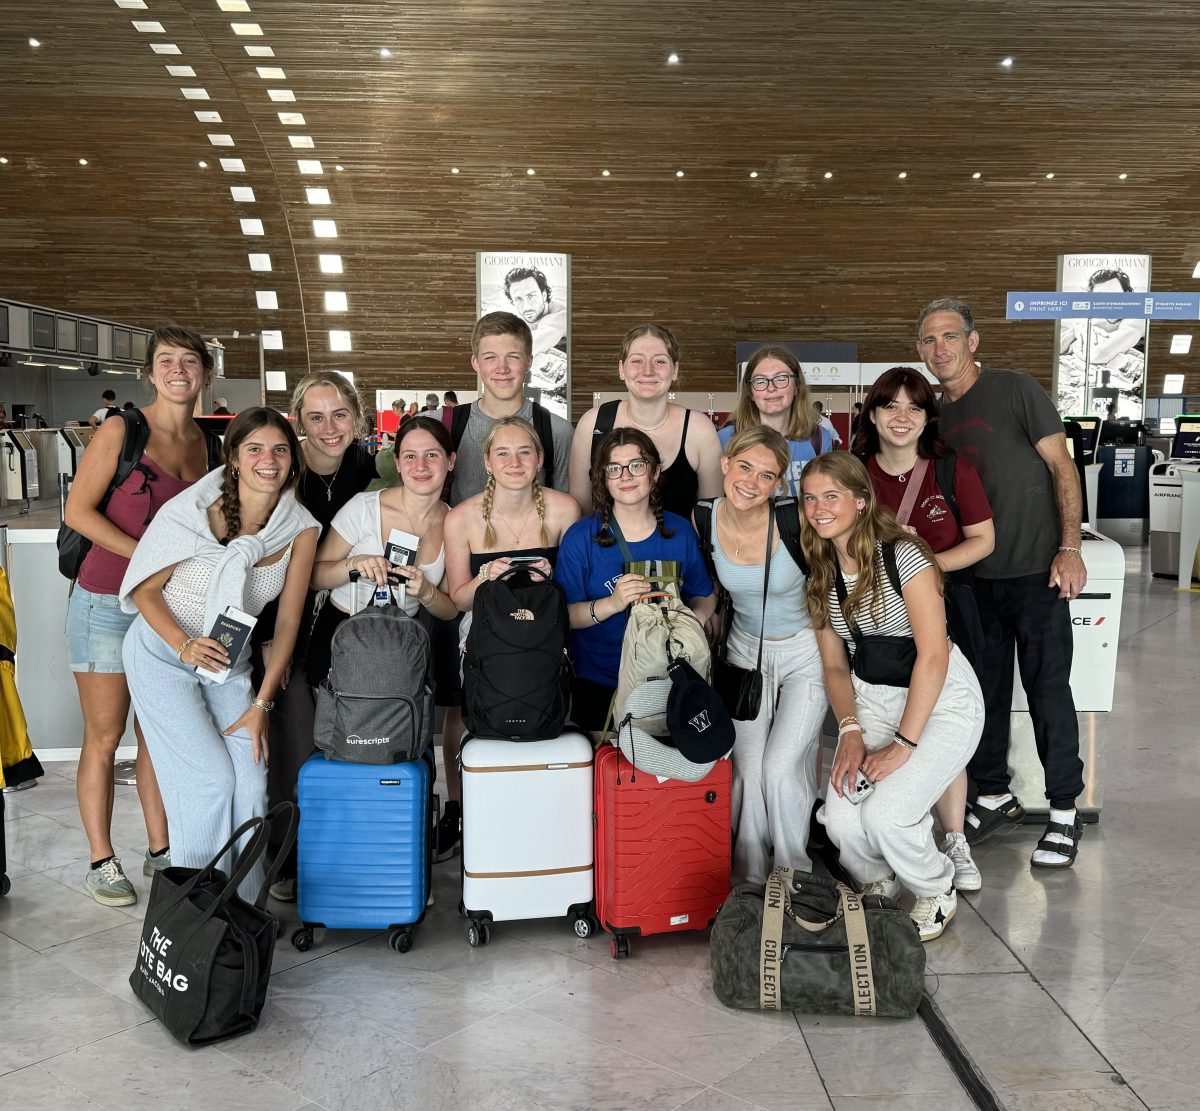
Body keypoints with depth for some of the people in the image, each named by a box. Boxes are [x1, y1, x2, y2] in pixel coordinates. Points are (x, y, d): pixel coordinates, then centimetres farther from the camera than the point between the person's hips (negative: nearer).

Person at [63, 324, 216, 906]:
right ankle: (101, 862, 15)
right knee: (104, 738, 3)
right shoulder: (121, 431, -9)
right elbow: (78, 511, -12)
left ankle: (161, 851, 23)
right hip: (106, 602, -5)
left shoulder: (200, 441, 7)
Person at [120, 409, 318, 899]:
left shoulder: (301, 529, -7)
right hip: (162, 654, -3)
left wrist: (261, 704, -7)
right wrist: (185, 645, -26)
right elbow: (145, 588, -10)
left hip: (230, 662, 4)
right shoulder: (197, 510, -18)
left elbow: (287, 621, -4)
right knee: (210, 777, -11)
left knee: (251, 780, -6)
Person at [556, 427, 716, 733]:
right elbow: (563, 615, -14)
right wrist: (611, 604, -28)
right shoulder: (580, 537, -10)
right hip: (597, 684, -2)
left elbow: (705, 595, 9)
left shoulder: (680, 531, -2)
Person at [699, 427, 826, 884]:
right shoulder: (704, 520, -13)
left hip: (805, 653, -3)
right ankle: (750, 882, 15)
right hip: (746, 651, 3)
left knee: (781, 768, -9)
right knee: (746, 769, -4)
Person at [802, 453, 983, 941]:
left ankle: (936, 893, 10)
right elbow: (835, 665, 7)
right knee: (841, 820, -16)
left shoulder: (902, 555, -17)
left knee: (885, 813, -23)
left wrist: (903, 744, -19)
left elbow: (934, 654, -19)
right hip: (872, 699, 5)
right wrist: (850, 731, -10)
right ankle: (879, 884, 20)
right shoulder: (820, 573, 3)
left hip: (942, 700, -5)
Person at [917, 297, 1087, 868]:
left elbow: (1062, 466, -8)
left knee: (1048, 689, 1)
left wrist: (1069, 548, -15)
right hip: (975, 576, 6)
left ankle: (1065, 810, 15)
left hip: (1037, 570, -6)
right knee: (984, 689, 12)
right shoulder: (935, 416, 11)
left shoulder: (1015, 390, -6)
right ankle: (994, 797, 28)